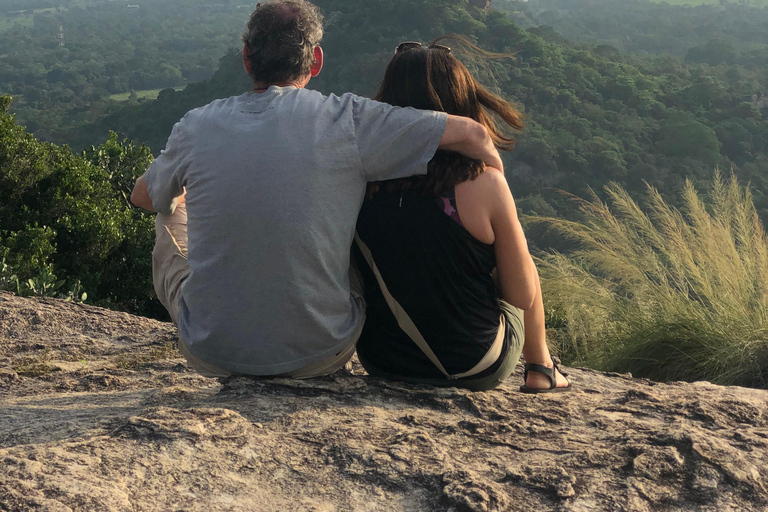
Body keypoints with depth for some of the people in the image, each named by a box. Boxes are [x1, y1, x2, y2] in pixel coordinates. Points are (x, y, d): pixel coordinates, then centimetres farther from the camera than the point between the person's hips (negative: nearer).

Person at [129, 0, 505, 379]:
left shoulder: (196, 126, -3)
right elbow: (472, 135, -6)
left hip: (212, 356, 2)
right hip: (316, 357, -1)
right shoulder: (347, 120, -10)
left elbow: (142, 197, 17)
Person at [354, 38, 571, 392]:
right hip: (474, 371, -3)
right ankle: (540, 370, 44)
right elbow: (523, 296, -11)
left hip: (380, 363, 3)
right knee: (526, 266, 25)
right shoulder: (483, 184, -21)